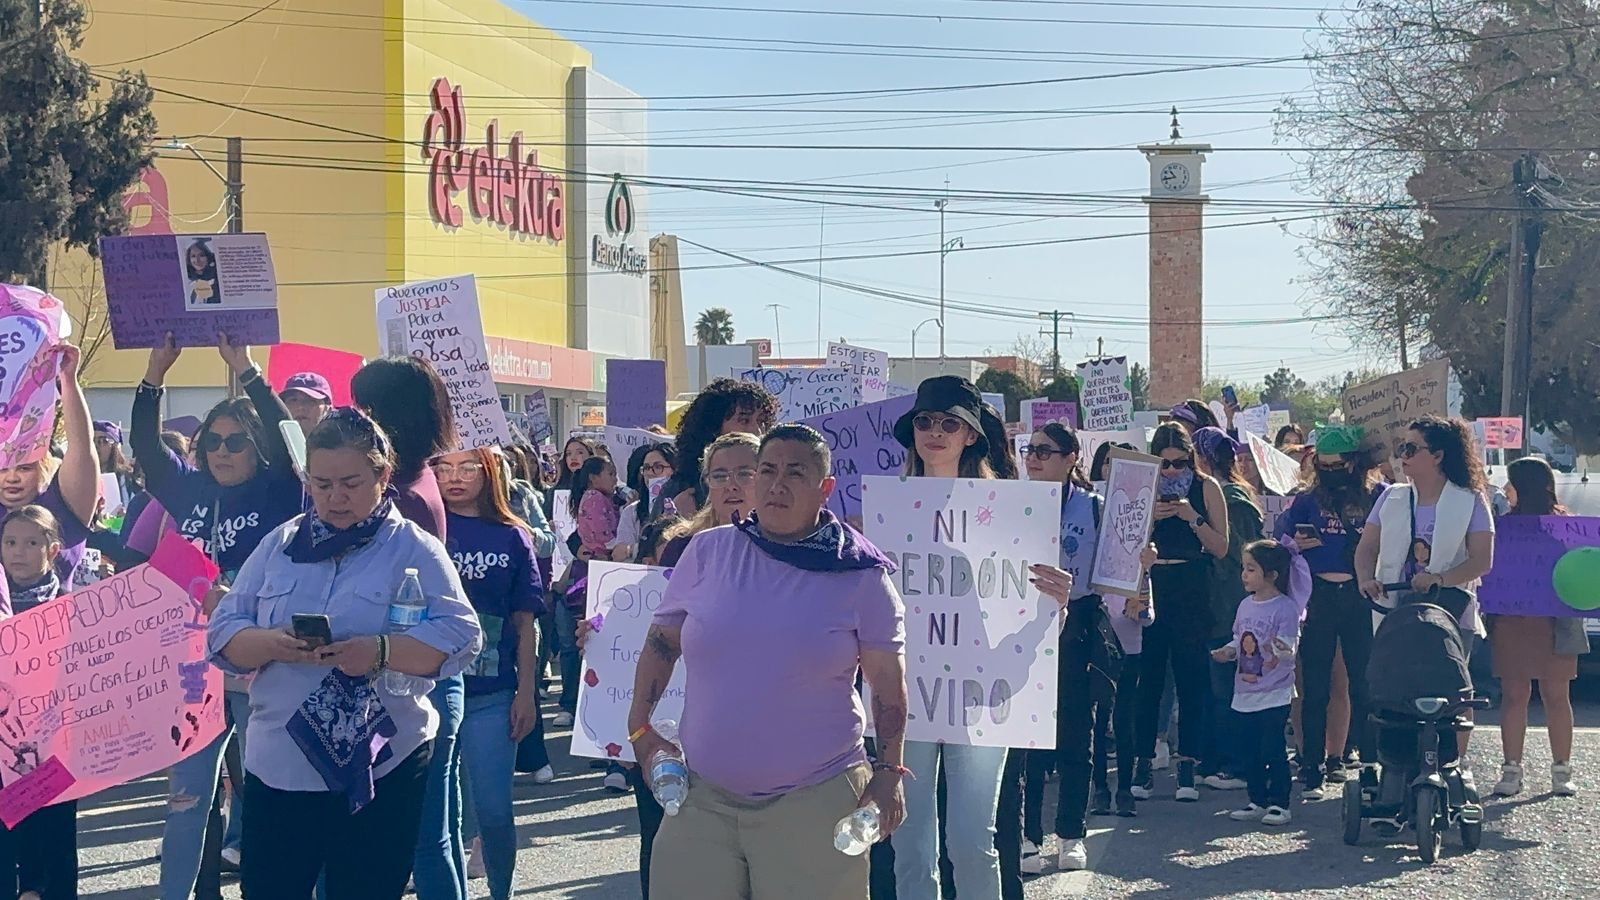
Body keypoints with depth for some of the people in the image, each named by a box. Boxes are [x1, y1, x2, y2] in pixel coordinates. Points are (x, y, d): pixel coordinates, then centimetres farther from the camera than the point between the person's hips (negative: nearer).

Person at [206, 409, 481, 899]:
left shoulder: (414, 549, -2)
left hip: (379, 767, -3)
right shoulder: (280, 544, 9)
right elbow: (222, 632, 5)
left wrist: (381, 653, -27)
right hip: (278, 764, 3)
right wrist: (270, 644, -17)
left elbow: (460, 637, -11)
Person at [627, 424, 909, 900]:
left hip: (815, 802, -2)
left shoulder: (860, 573, -2)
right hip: (702, 797, 2)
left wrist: (888, 771, -2)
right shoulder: (708, 551, 3)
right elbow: (662, 641, 13)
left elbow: (888, 681, 2)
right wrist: (640, 727, 7)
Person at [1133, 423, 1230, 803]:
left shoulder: (1207, 488, 3)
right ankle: (1144, 761, 5)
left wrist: (1194, 518, -13)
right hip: (1150, 587, 1)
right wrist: (1151, 517, -11)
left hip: (1191, 590, -1)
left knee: (1190, 677, 0)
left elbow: (1221, 548, 0)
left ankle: (1187, 765, 4)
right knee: (1148, 675, 0)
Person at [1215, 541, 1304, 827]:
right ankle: (1257, 801, 21)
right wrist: (1227, 652, -3)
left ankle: (1279, 803, 5)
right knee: (1250, 751, 11)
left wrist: (1280, 648, -38)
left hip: (1274, 695, -7)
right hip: (1245, 693, 7)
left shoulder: (1285, 607, -11)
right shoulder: (1246, 605, 11)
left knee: (1273, 750, -4)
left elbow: (1290, 649, -17)